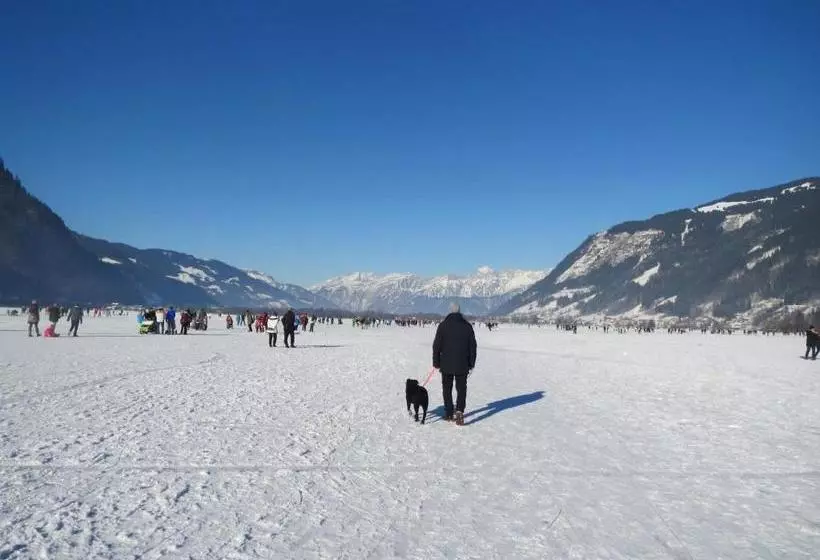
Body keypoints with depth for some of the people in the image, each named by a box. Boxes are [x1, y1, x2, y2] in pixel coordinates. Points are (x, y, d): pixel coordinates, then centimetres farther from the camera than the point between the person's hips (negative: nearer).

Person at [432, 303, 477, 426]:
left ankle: (449, 414, 16)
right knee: (461, 388, 6)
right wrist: (471, 364, 12)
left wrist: (436, 363, 3)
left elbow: (436, 345, -4)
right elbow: (473, 346, 4)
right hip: (462, 365, 1)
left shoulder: (443, 325, -4)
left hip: (446, 364, 0)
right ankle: (459, 411, -15)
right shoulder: (467, 326, 1)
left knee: (447, 389, 13)